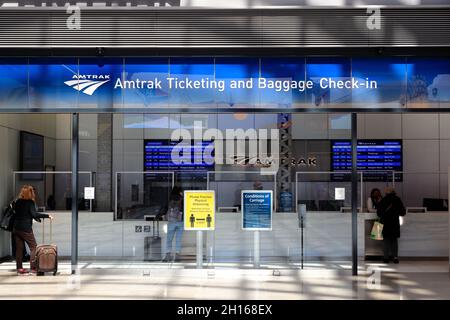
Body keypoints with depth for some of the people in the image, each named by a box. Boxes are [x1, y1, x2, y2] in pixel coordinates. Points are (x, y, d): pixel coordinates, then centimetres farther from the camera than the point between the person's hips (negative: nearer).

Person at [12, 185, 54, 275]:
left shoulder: (17, 202, 9)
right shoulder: (30, 202, -11)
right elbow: (34, 214, -21)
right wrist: (47, 216, -18)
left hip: (16, 227, 6)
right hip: (26, 228, -6)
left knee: (19, 248, 9)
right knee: (33, 247, 2)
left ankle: (19, 268, 10)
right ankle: (33, 267, -3)